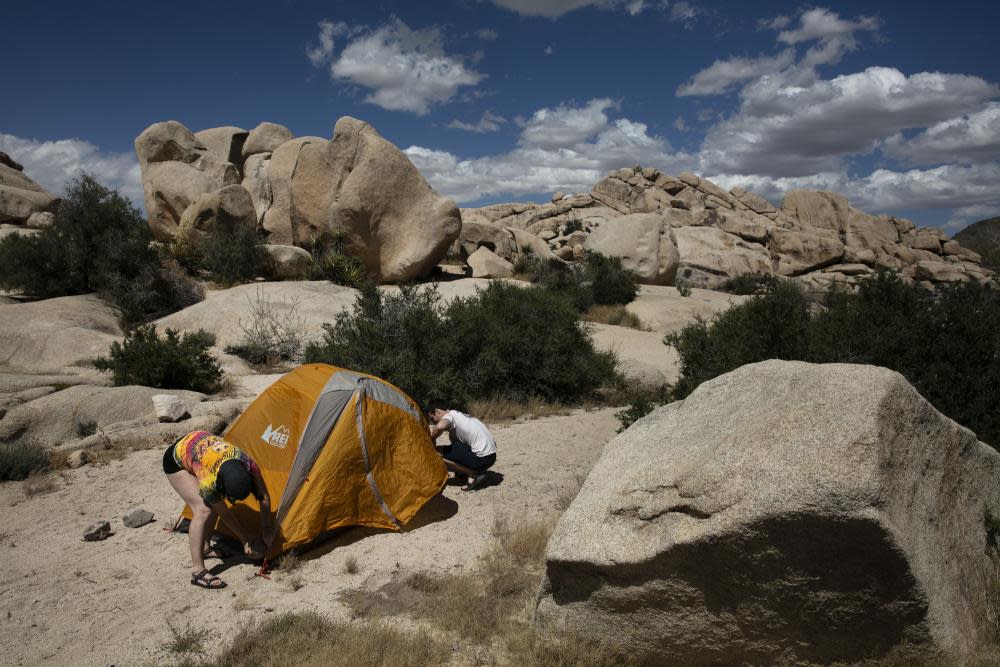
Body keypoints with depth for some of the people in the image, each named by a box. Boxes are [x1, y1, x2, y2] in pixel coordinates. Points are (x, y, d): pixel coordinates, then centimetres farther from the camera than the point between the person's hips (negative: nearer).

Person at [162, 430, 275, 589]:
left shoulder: (248, 464, -29)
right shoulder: (208, 481, -39)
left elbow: (264, 498, -13)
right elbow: (224, 513, -21)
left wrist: (267, 529, -11)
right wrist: (246, 538, -12)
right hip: (176, 461, -6)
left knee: (215, 505, 4)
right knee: (203, 509, -19)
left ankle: (204, 548, 25)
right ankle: (198, 571, -16)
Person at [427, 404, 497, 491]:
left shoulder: (449, 416, -5)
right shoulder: (461, 415, 23)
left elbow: (440, 427, -29)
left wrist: (432, 439, -9)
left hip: (482, 458, -9)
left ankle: (473, 474, -5)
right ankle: (478, 471, 14)